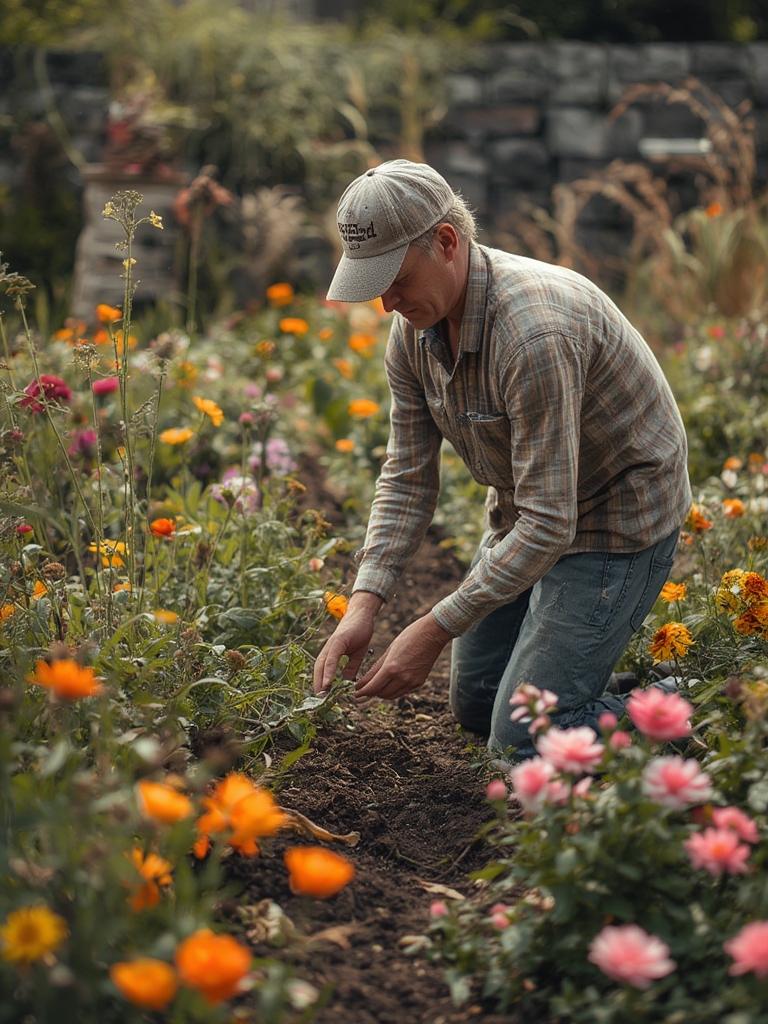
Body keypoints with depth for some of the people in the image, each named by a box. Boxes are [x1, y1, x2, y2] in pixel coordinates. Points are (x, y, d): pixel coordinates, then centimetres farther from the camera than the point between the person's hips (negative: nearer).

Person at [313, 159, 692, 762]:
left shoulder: (533, 332, -36)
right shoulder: (414, 329, -8)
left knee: (522, 740, -11)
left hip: (615, 523, -9)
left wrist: (436, 630, -30)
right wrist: (365, 604, -15)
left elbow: (548, 525, -34)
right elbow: (408, 478, -2)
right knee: (475, 706, 15)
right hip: (524, 513, 9)